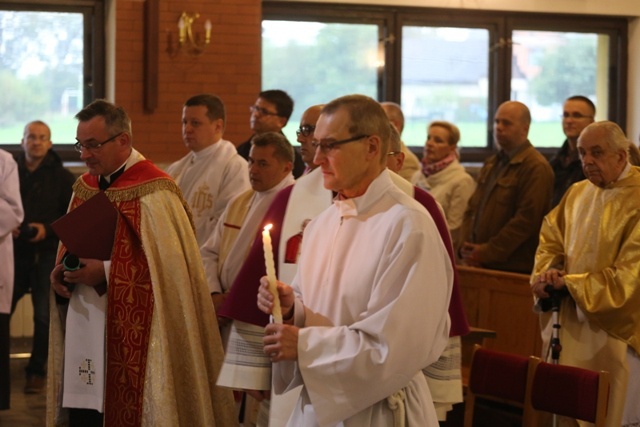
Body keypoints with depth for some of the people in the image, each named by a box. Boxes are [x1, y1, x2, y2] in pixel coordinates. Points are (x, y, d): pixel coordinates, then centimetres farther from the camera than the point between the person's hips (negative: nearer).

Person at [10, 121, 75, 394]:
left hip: (47, 254, -1)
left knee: (44, 316, 0)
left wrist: (48, 230, -14)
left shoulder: (62, 177, 3)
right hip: (15, 251, 1)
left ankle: (37, 371, 12)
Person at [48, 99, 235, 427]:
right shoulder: (85, 187, 12)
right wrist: (62, 270, 1)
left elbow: (169, 268, -17)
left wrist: (106, 272, -19)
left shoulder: (153, 192, -12)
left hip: (131, 337, -7)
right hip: (82, 335, 7)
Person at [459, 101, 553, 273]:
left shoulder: (536, 167, -11)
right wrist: (465, 246, 1)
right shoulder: (491, 164, 18)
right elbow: (472, 208, 19)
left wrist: (487, 252, -16)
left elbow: (527, 219, -18)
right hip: (480, 264, 8)